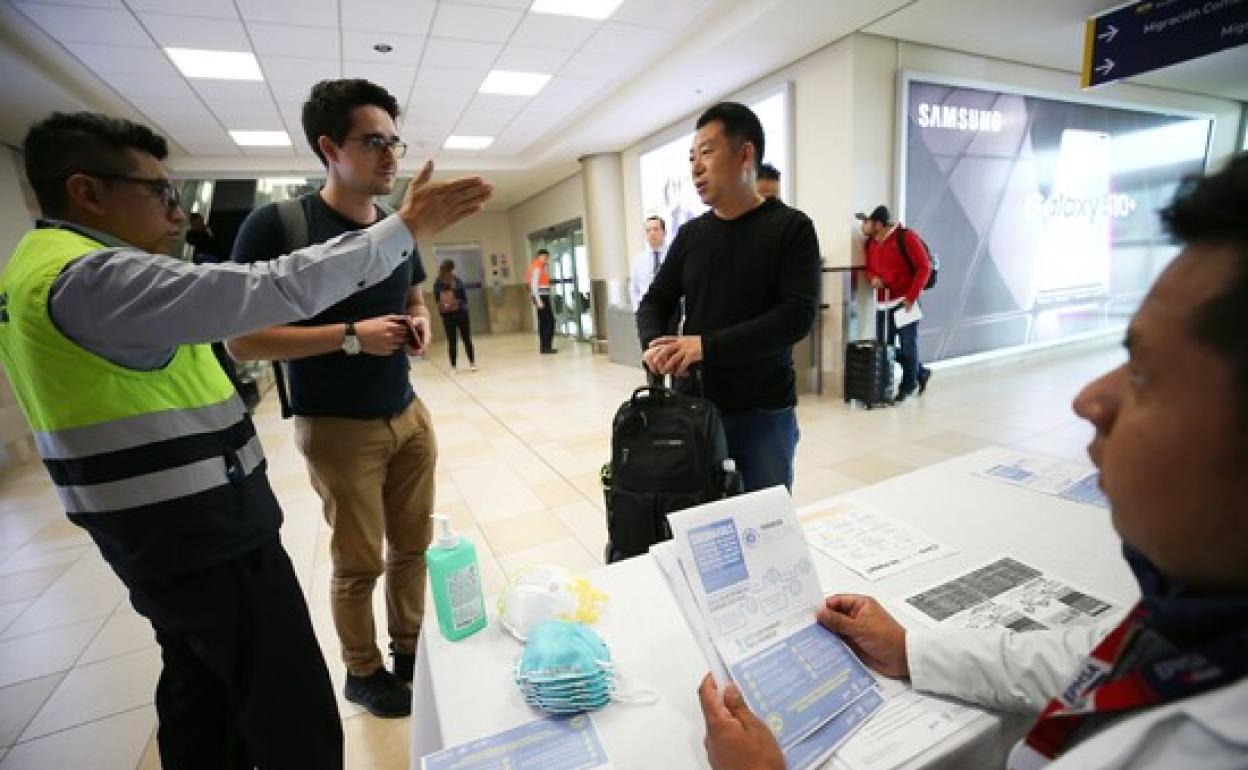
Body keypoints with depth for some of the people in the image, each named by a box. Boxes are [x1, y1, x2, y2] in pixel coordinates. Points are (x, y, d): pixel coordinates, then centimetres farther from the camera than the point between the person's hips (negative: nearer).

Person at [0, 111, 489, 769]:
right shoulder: (98, 278, -22)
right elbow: (280, 290, -30)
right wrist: (406, 226, -25)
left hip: (157, 532, 11)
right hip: (208, 536, -11)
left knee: (200, 690, 25)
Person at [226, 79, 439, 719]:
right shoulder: (275, 224, -12)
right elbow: (241, 341, -14)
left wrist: (420, 324, -2)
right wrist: (352, 336, -22)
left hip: (409, 416, 6)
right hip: (337, 429, -5)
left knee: (413, 547, 13)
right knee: (358, 565, 9)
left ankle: (408, 652, 34)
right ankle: (362, 674, 33)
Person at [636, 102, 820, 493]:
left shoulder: (791, 228, -3)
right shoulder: (691, 234, 10)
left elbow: (798, 315, -15)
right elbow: (655, 301, 12)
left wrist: (708, 345, -23)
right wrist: (654, 343, -11)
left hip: (764, 413, -3)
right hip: (695, 407, 3)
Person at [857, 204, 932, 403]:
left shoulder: (906, 237, -11)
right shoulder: (869, 243, 8)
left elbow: (924, 267, -11)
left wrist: (912, 296, -15)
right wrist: (873, 278, -4)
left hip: (905, 301, -6)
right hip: (884, 302, 6)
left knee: (908, 345, 2)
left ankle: (908, 386, 20)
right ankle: (921, 372, 29)